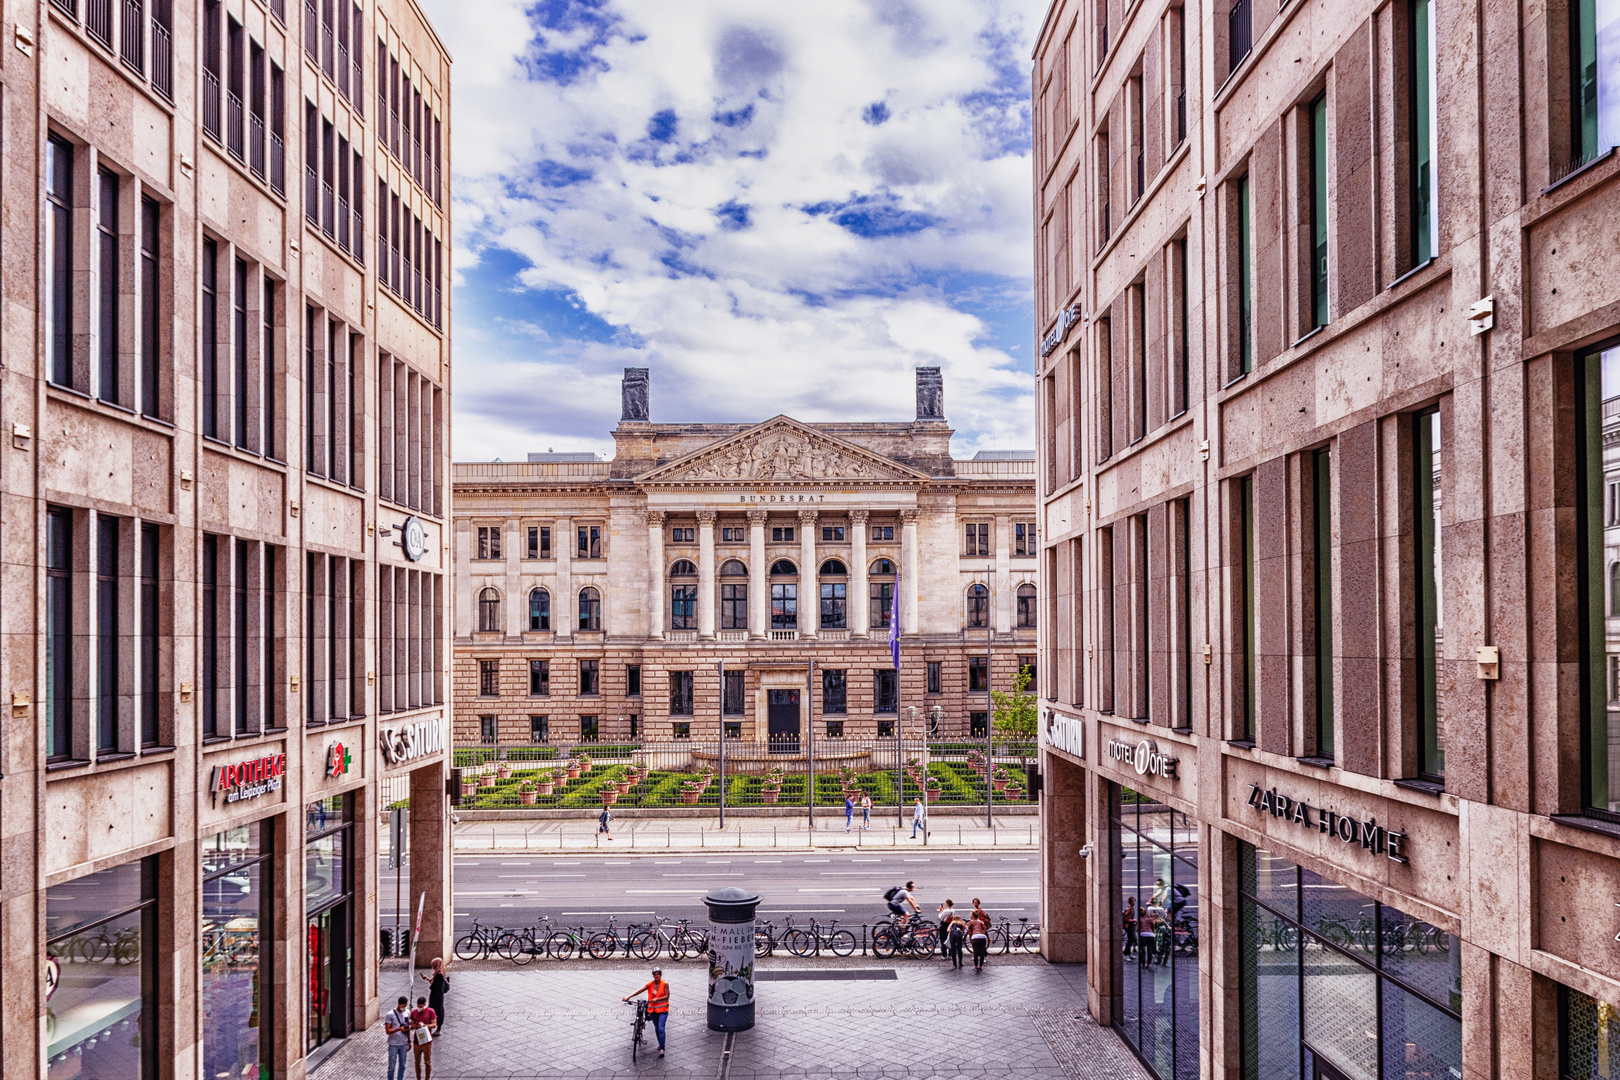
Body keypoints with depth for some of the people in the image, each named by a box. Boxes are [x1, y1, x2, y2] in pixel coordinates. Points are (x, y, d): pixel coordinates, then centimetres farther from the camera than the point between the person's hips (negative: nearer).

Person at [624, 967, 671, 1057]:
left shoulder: (665, 984, -8)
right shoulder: (650, 984, -2)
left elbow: (667, 996, -12)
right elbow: (640, 991, -8)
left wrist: (657, 999, -26)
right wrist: (629, 997, -16)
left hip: (662, 1010, -4)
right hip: (652, 1009, 4)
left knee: (661, 1028, -16)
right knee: (656, 1028, 16)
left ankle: (662, 1049, -17)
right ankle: (660, 1043, 38)